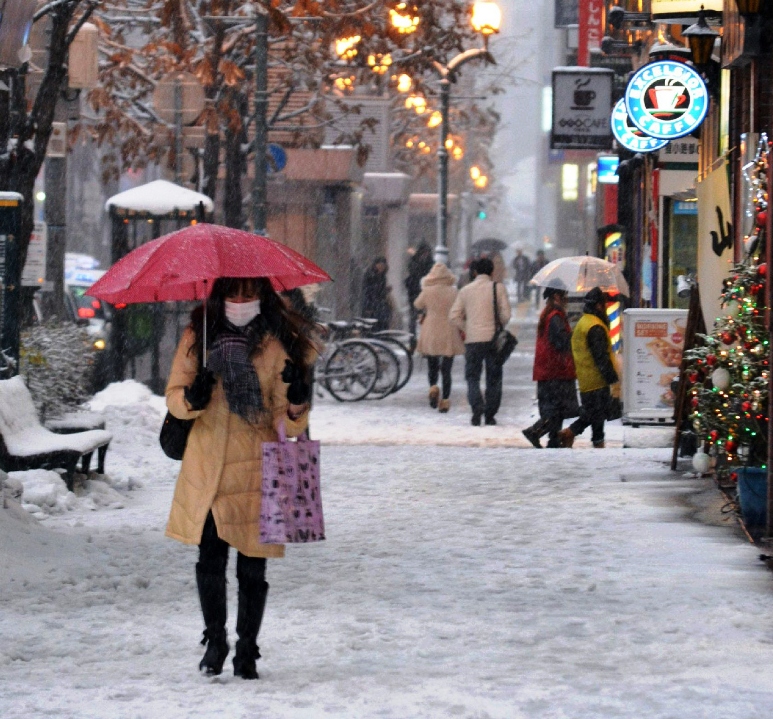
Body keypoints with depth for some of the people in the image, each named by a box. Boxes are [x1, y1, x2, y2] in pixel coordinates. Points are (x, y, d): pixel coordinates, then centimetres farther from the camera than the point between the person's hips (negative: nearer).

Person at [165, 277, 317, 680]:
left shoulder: (280, 344, -1)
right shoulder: (198, 336, 3)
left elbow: (287, 425, -3)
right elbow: (173, 396, 5)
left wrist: (296, 404, -25)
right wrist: (191, 398, -17)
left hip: (256, 470, -1)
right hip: (207, 469, 1)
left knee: (252, 568, 2)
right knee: (210, 561, 2)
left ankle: (246, 651, 18)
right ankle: (214, 642, 24)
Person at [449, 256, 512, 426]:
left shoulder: (465, 290, 4)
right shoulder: (498, 288, -2)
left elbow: (454, 316, 2)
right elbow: (506, 314, -6)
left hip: (473, 340, 0)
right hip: (493, 339, 0)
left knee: (472, 376, 6)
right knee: (494, 378, 10)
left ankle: (477, 406, -19)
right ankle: (490, 415, 10)